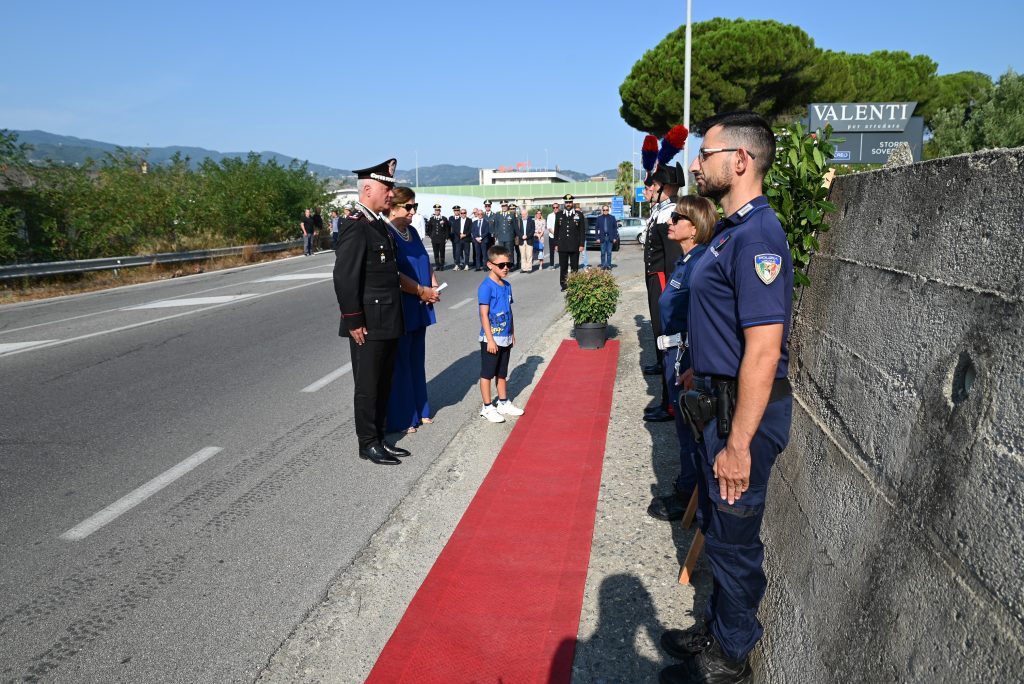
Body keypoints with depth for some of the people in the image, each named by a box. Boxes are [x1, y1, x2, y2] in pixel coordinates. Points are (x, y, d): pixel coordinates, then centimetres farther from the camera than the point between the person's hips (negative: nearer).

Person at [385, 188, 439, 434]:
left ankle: (419, 410, 28)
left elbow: (425, 261, 18)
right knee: (400, 361, 1)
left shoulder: (412, 232, 11)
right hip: (401, 308, -8)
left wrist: (434, 282, 1)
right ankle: (401, 418, 12)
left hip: (419, 308, 8)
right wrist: (421, 290, -19)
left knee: (417, 358, 15)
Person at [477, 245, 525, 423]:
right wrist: (490, 340, -19)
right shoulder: (486, 287, -16)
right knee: (487, 373, 5)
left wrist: (512, 334, 16)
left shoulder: (507, 286, 7)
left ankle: (504, 403, 30)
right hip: (491, 339, -7)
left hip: (505, 338, 7)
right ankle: (487, 407, 13)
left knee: (502, 373, 18)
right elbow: (484, 315, -17)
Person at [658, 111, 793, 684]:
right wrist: (698, 382, 22)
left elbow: (763, 350, -27)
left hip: (746, 411, -10)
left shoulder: (756, 236, -22)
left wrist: (739, 443, -26)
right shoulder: (732, 229, 11)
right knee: (718, 526, 22)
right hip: (723, 401, 10)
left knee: (734, 536, 6)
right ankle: (718, 632, 42)